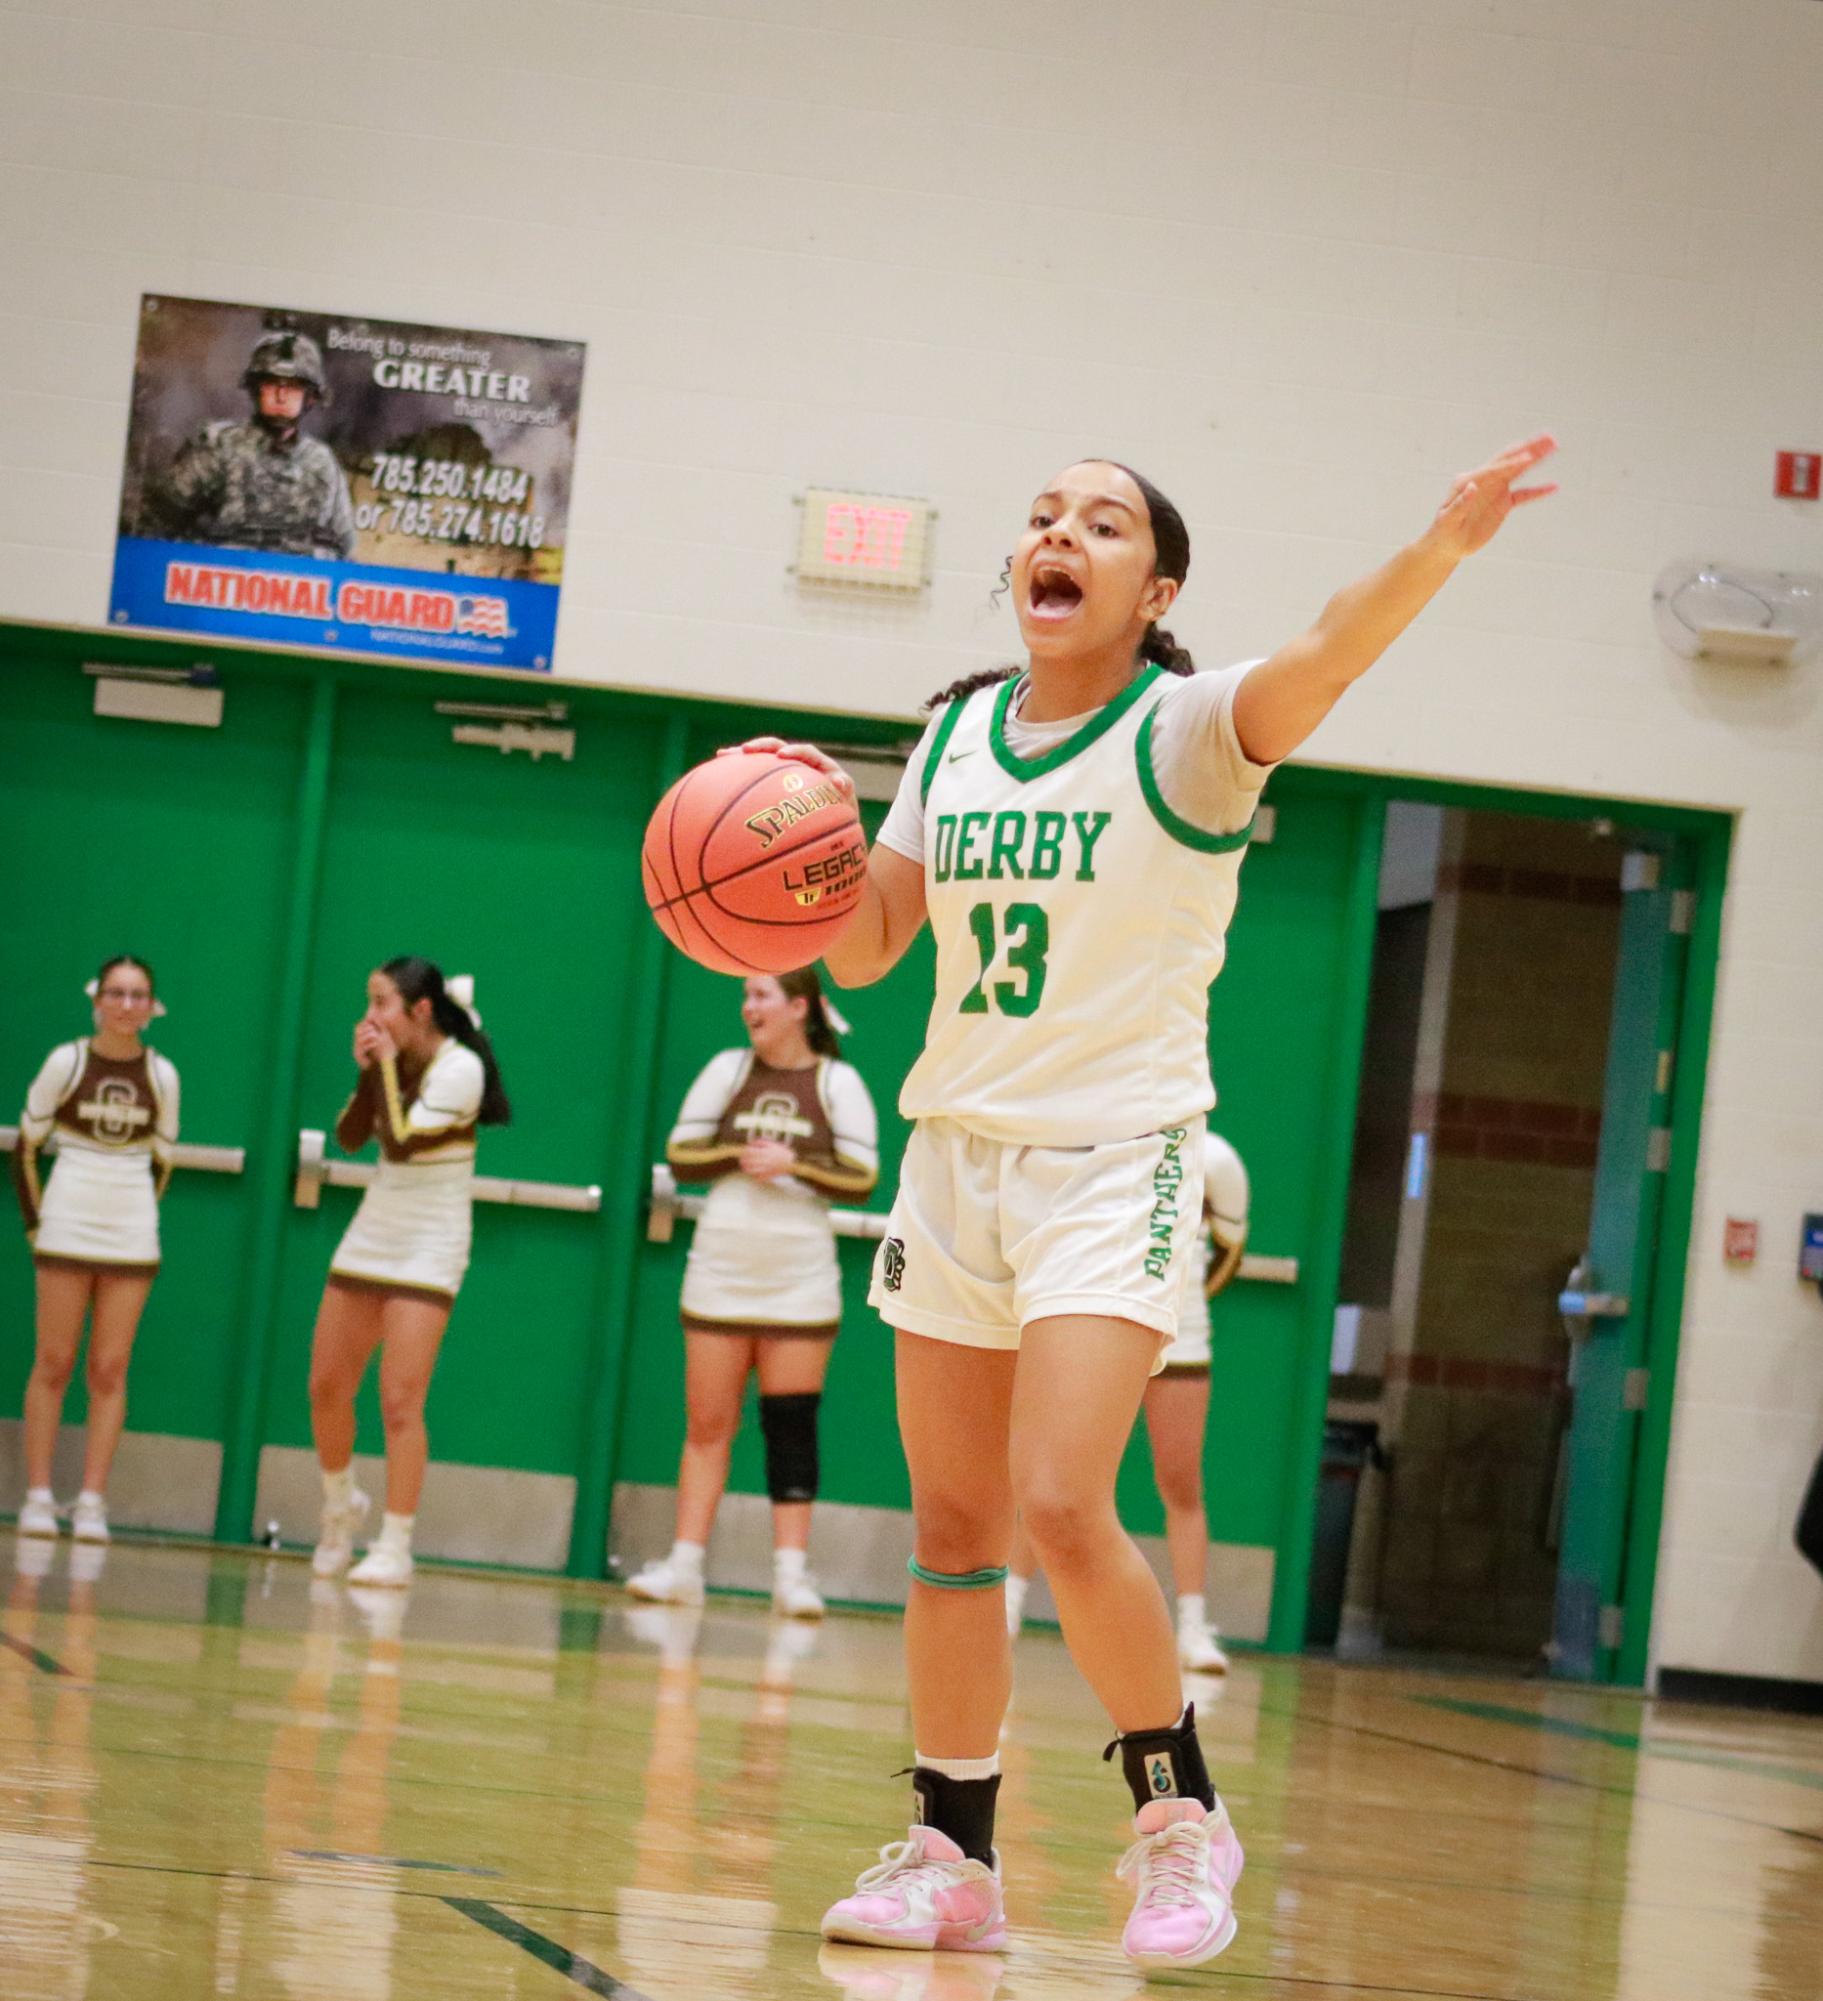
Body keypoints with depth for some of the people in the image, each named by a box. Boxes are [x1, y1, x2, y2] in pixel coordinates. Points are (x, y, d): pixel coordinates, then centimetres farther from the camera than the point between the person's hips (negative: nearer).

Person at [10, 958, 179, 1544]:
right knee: (53, 1364, -1)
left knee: (110, 1370, 0)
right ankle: (38, 1497, 2)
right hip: (66, 1230, -2)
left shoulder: (161, 1075, 2)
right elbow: (25, 1146, 2)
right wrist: (36, 1221, -1)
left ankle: (92, 1503, 1)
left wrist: (137, 1214, 8)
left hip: (130, 1241, 2)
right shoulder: (67, 1062, -4)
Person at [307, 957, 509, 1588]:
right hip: (370, 1239, 7)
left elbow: (401, 1141, -23)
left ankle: (394, 1548, -6)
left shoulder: (459, 1068, -16)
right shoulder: (392, 1061, 4)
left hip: (427, 1252, -7)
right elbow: (349, 1138, 1)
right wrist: (368, 1071, -10)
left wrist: (387, 1068, -16)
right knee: (327, 1388, 8)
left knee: (400, 1402, -11)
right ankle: (341, 1507, 30)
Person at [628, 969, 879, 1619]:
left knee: (791, 1424, -2)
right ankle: (684, 1566, 7)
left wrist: (793, 1163, -17)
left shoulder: (838, 1082, -1)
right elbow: (681, 1154, 2)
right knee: (707, 1423, 4)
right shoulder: (728, 1070, 5)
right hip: (720, 1271, 2)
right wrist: (740, 1156, -13)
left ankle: (791, 1571, 0)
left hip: (800, 1281, -2)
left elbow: (860, 1177, -6)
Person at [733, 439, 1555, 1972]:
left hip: (1118, 1157, -5)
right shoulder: (956, 735, 8)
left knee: (1062, 1508, -18)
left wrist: (1440, 549, -48)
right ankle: (952, 1857, 17)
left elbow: (1323, 658, -29)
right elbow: (867, 945, 14)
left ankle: (1181, 1814, 1)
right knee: (952, 1527, 7)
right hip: (955, 1148, 5)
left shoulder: (1187, 731, -8)